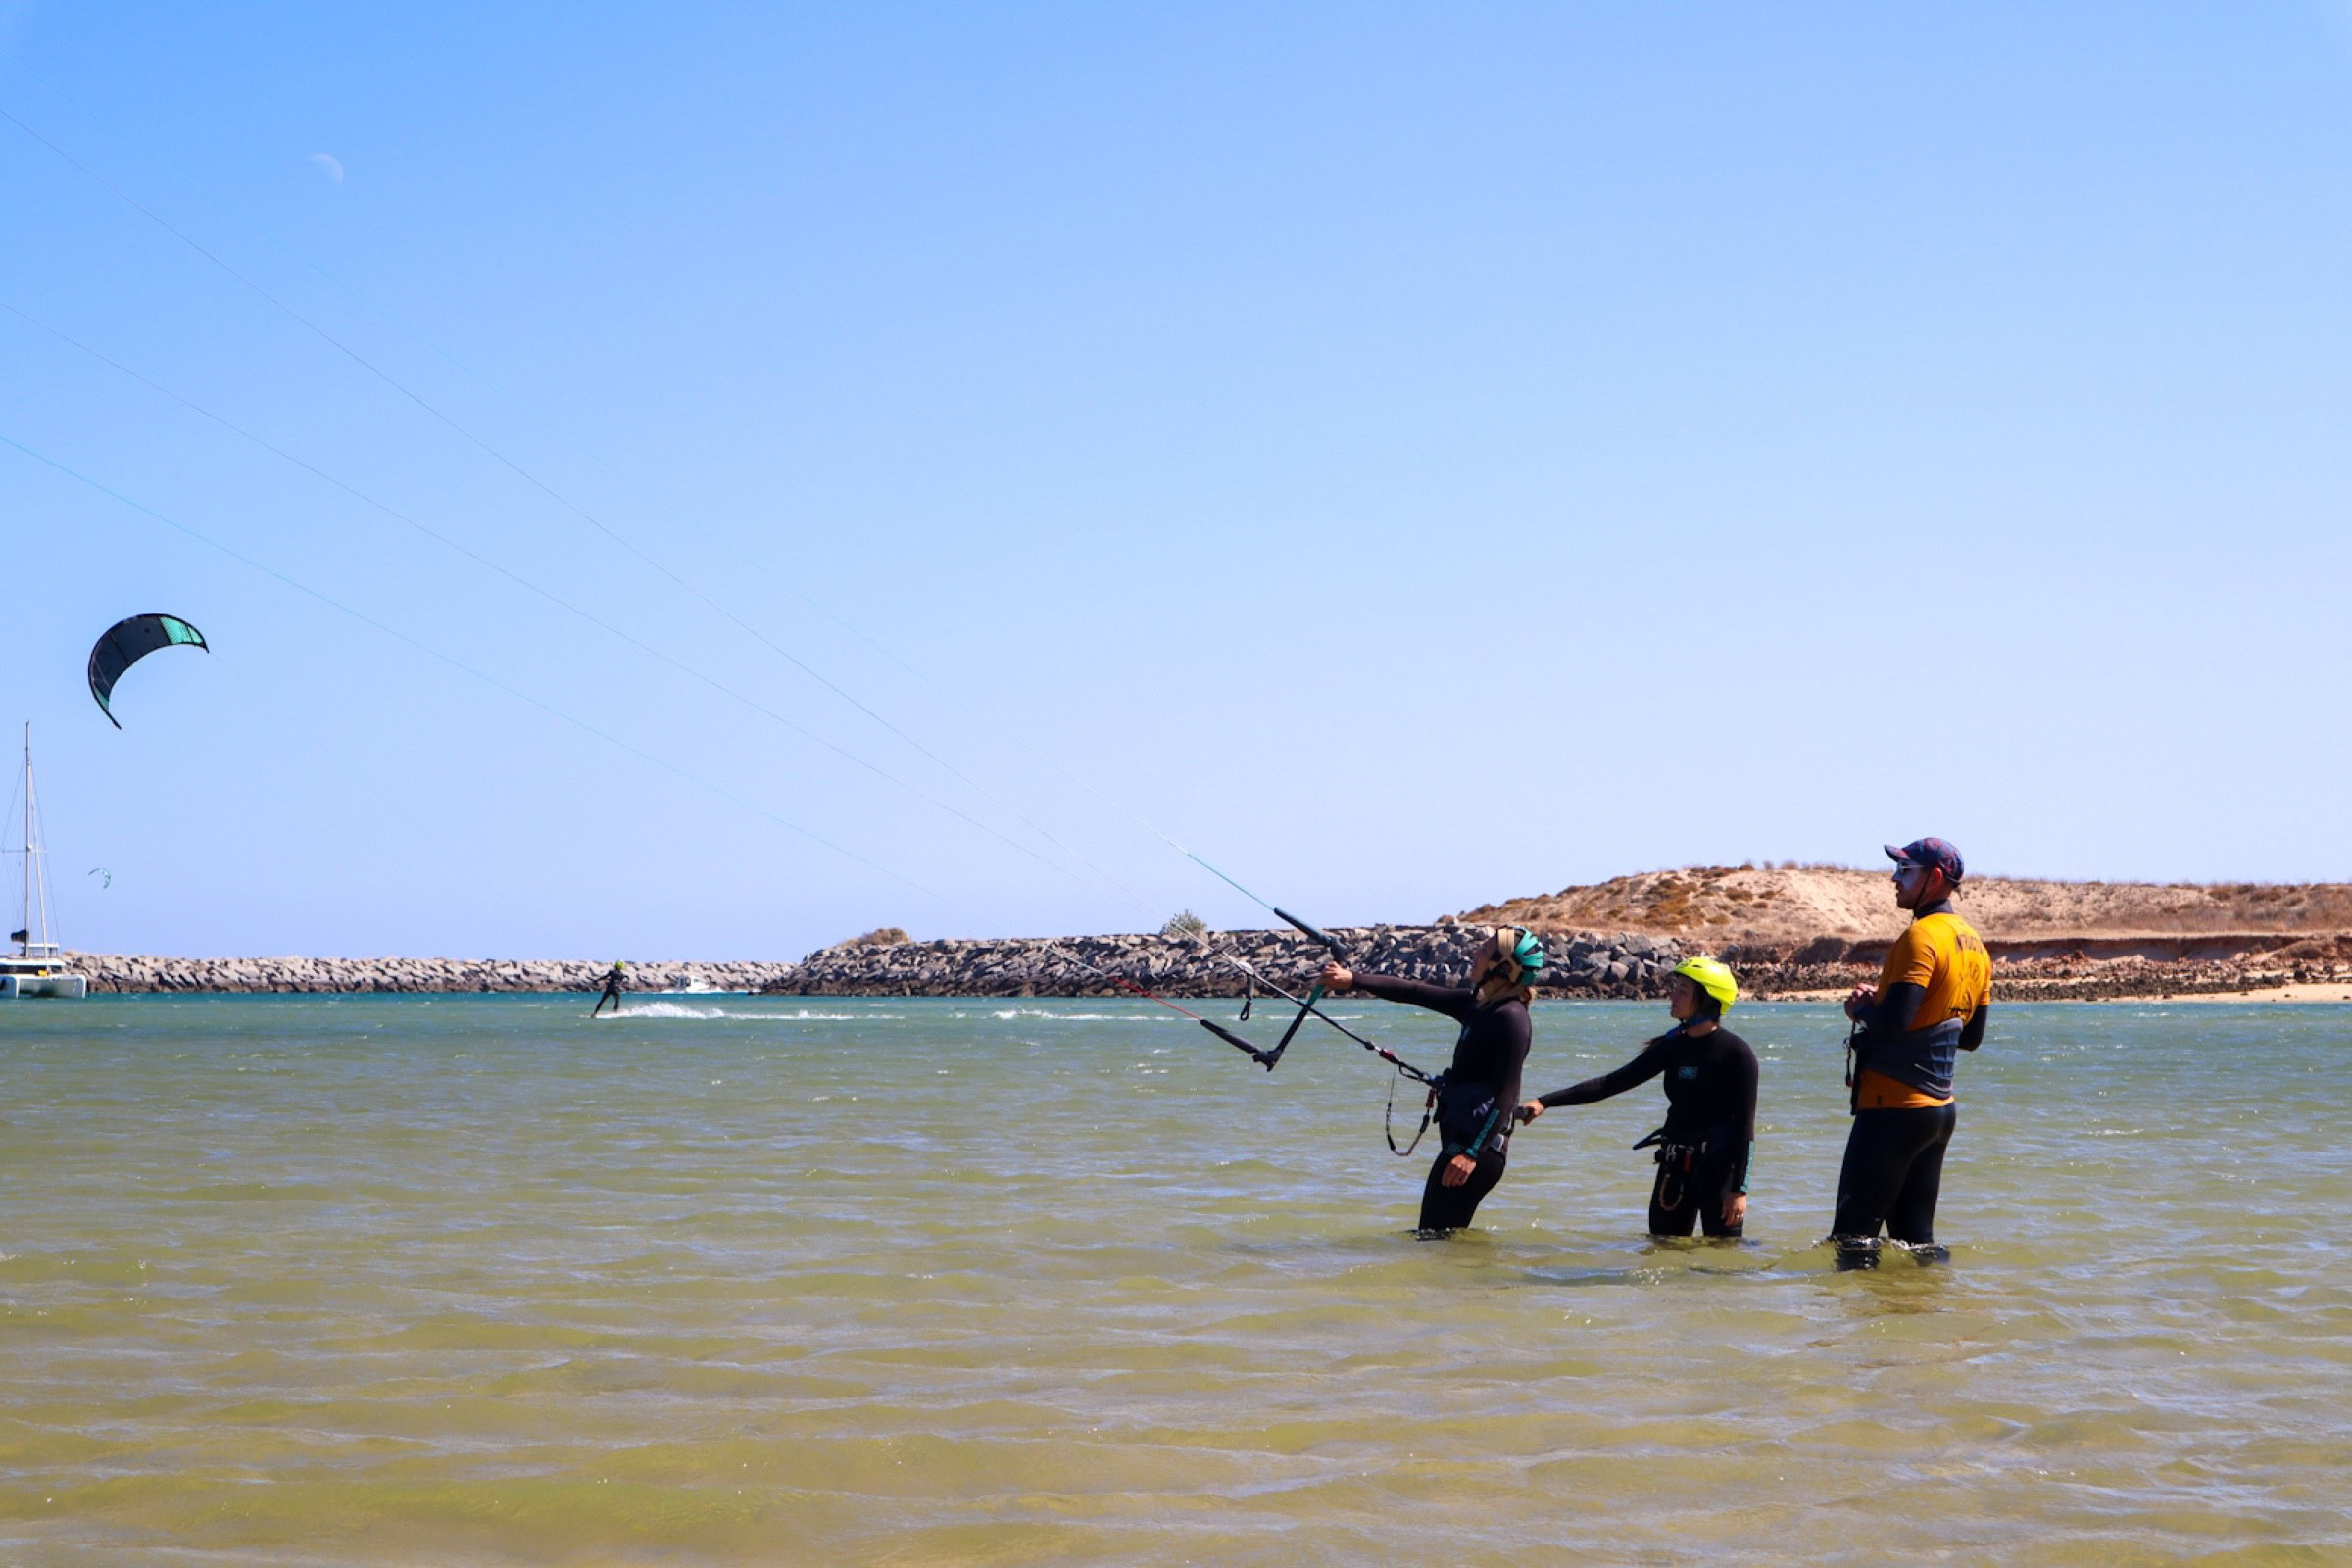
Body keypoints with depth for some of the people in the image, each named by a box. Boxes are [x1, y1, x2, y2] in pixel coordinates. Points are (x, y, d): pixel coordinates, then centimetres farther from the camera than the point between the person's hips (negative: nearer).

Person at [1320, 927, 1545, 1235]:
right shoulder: (1478, 1004, 12)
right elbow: (1416, 993, 17)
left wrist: (1471, 1153, -25)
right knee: (1448, 1235, 11)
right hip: (1461, 1138, 10)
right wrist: (1353, 979, 13)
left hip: (1480, 1143, -10)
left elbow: (1506, 1096, -19)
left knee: (1435, 1236, -11)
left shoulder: (1511, 1017, -15)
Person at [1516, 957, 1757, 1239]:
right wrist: (1545, 1102, -2)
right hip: (1675, 1165, 6)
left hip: (1718, 1166, -6)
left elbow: (1745, 1125, -10)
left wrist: (1739, 1188, -15)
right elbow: (1613, 1082, 5)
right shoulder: (1673, 1046, 7)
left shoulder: (1736, 1053, -10)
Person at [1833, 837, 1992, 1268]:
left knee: (1855, 1231, -6)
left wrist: (1860, 1008, -3)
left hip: (1894, 1107, -9)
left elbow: (1893, 1021, -25)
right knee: (1917, 1236, 13)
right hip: (1940, 1107, 9)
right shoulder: (1975, 946, 14)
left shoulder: (1921, 937, -15)